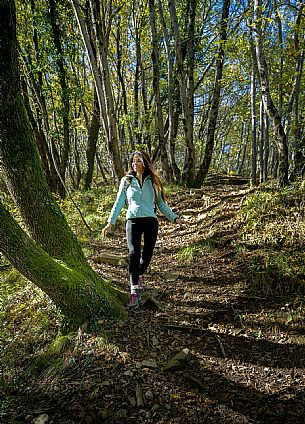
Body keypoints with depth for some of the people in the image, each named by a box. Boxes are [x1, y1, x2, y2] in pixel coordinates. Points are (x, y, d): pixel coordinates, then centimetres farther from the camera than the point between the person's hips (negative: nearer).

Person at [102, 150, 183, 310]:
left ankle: (139, 276, 33)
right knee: (134, 254, -13)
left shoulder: (153, 181, 15)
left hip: (151, 220, 2)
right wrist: (110, 222, 2)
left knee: (147, 254, 1)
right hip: (133, 220, -1)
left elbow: (161, 204, 17)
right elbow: (119, 203, 10)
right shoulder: (126, 181, 12)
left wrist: (174, 218, 9)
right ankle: (134, 291, -11)